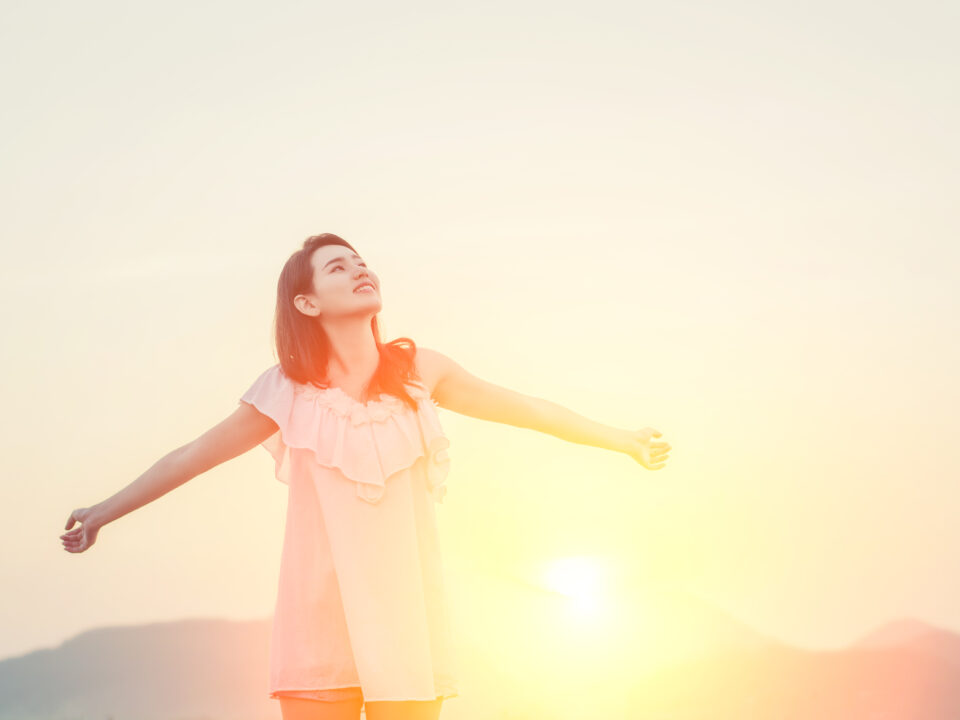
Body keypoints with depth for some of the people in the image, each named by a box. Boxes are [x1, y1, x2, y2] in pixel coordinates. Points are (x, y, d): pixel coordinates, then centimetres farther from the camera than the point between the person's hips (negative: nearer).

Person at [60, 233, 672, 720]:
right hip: (321, 619, -1)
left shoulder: (417, 371, 4)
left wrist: (624, 441, 21)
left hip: (405, 614, 1)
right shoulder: (288, 390, 1)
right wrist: (104, 512, 14)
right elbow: (195, 456, 10)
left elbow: (528, 409, 14)